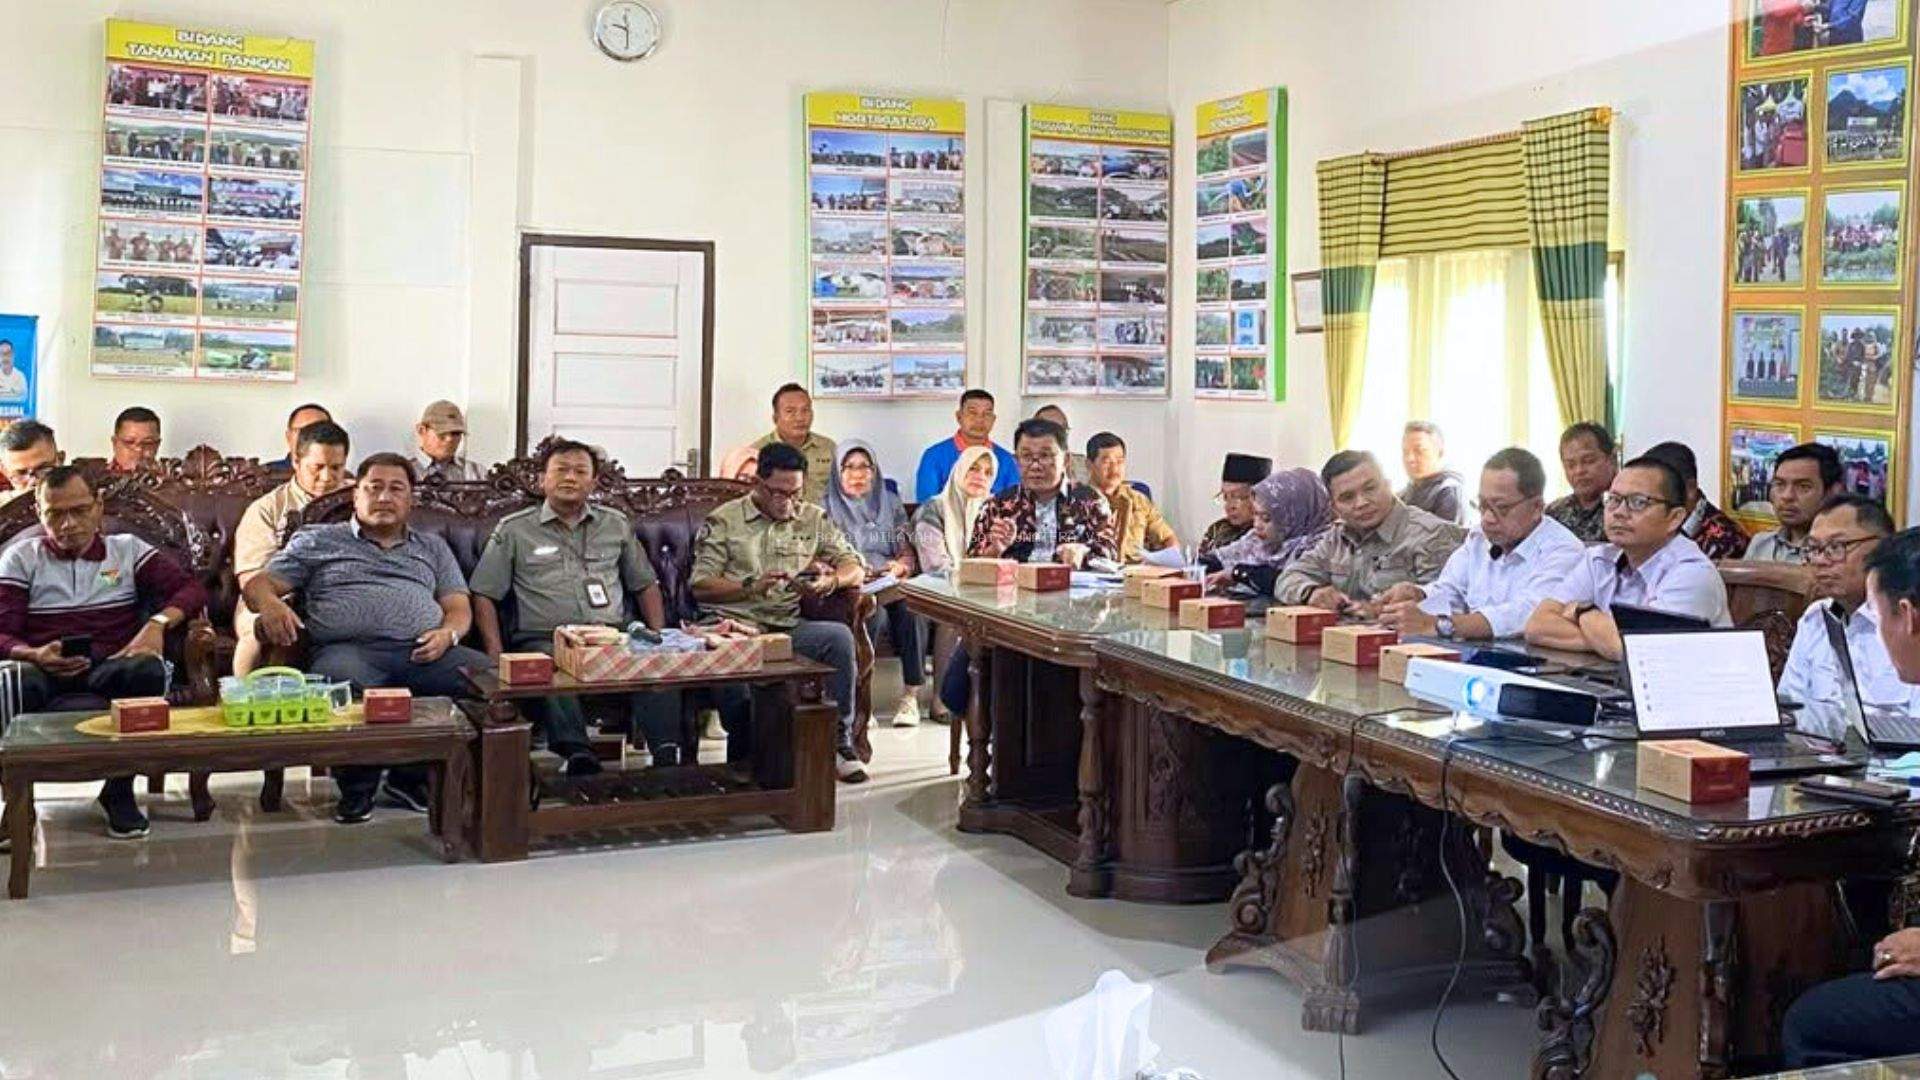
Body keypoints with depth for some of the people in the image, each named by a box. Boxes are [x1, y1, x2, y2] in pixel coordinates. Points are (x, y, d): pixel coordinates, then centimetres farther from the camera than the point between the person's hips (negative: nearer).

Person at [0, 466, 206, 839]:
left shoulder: (128, 549, 20)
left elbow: (191, 589, 8)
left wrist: (158, 623, -13)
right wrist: (33, 655, -18)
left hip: (112, 665, 1)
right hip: (44, 666, -1)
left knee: (146, 669, -36)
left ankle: (120, 790, -17)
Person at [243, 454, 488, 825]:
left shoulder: (432, 547, 31)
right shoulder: (318, 540, 24)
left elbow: (459, 607, 22)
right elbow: (258, 584, 18)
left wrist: (448, 633, -3)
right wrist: (270, 604, -8)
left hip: (423, 651, 3)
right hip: (350, 648, -3)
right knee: (342, 683, -41)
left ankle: (411, 777, -11)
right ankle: (357, 786, -15)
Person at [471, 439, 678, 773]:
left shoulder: (616, 525, 24)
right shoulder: (513, 530, 15)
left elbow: (646, 585, 27)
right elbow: (484, 595, 11)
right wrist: (496, 654, -3)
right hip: (544, 639, -2)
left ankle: (668, 755, -41)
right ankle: (579, 758, -51)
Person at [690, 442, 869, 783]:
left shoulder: (814, 519, 18)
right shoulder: (724, 520, 10)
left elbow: (855, 569, 15)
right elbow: (701, 586, 3)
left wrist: (831, 581, -8)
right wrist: (752, 586, -11)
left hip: (788, 626, 3)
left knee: (840, 637, -30)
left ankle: (840, 742, -18)